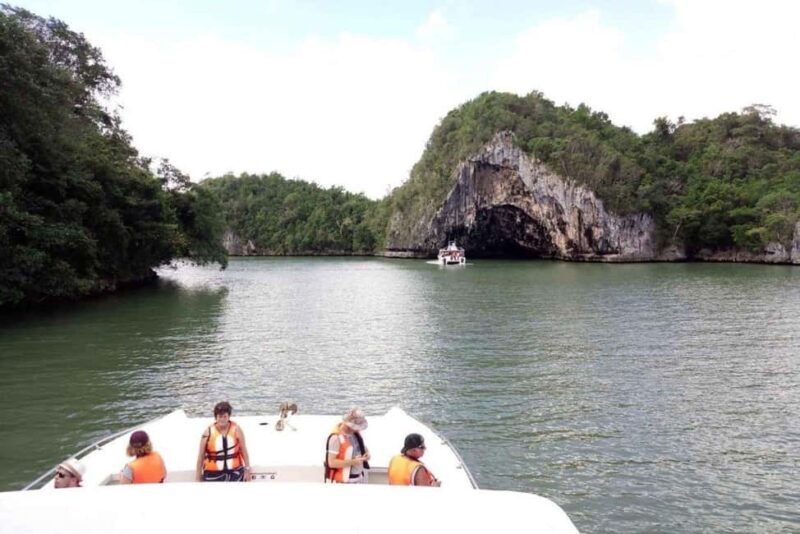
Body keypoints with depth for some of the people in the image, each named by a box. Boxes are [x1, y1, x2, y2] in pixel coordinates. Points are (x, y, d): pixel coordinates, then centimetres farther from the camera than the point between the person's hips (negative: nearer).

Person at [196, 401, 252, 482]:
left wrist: (247, 470, 2)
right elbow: (201, 456, 0)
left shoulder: (236, 430, -4)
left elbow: (244, 451, 2)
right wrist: (198, 477, 3)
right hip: (213, 475, -1)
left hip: (235, 473, 1)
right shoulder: (208, 433, -6)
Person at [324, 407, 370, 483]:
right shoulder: (336, 437, -22)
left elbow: (362, 447, 20)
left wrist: (366, 453, -3)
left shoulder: (356, 433, 3)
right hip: (344, 481, -8)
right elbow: (332, 462, -22)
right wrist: (352, 462, -26)